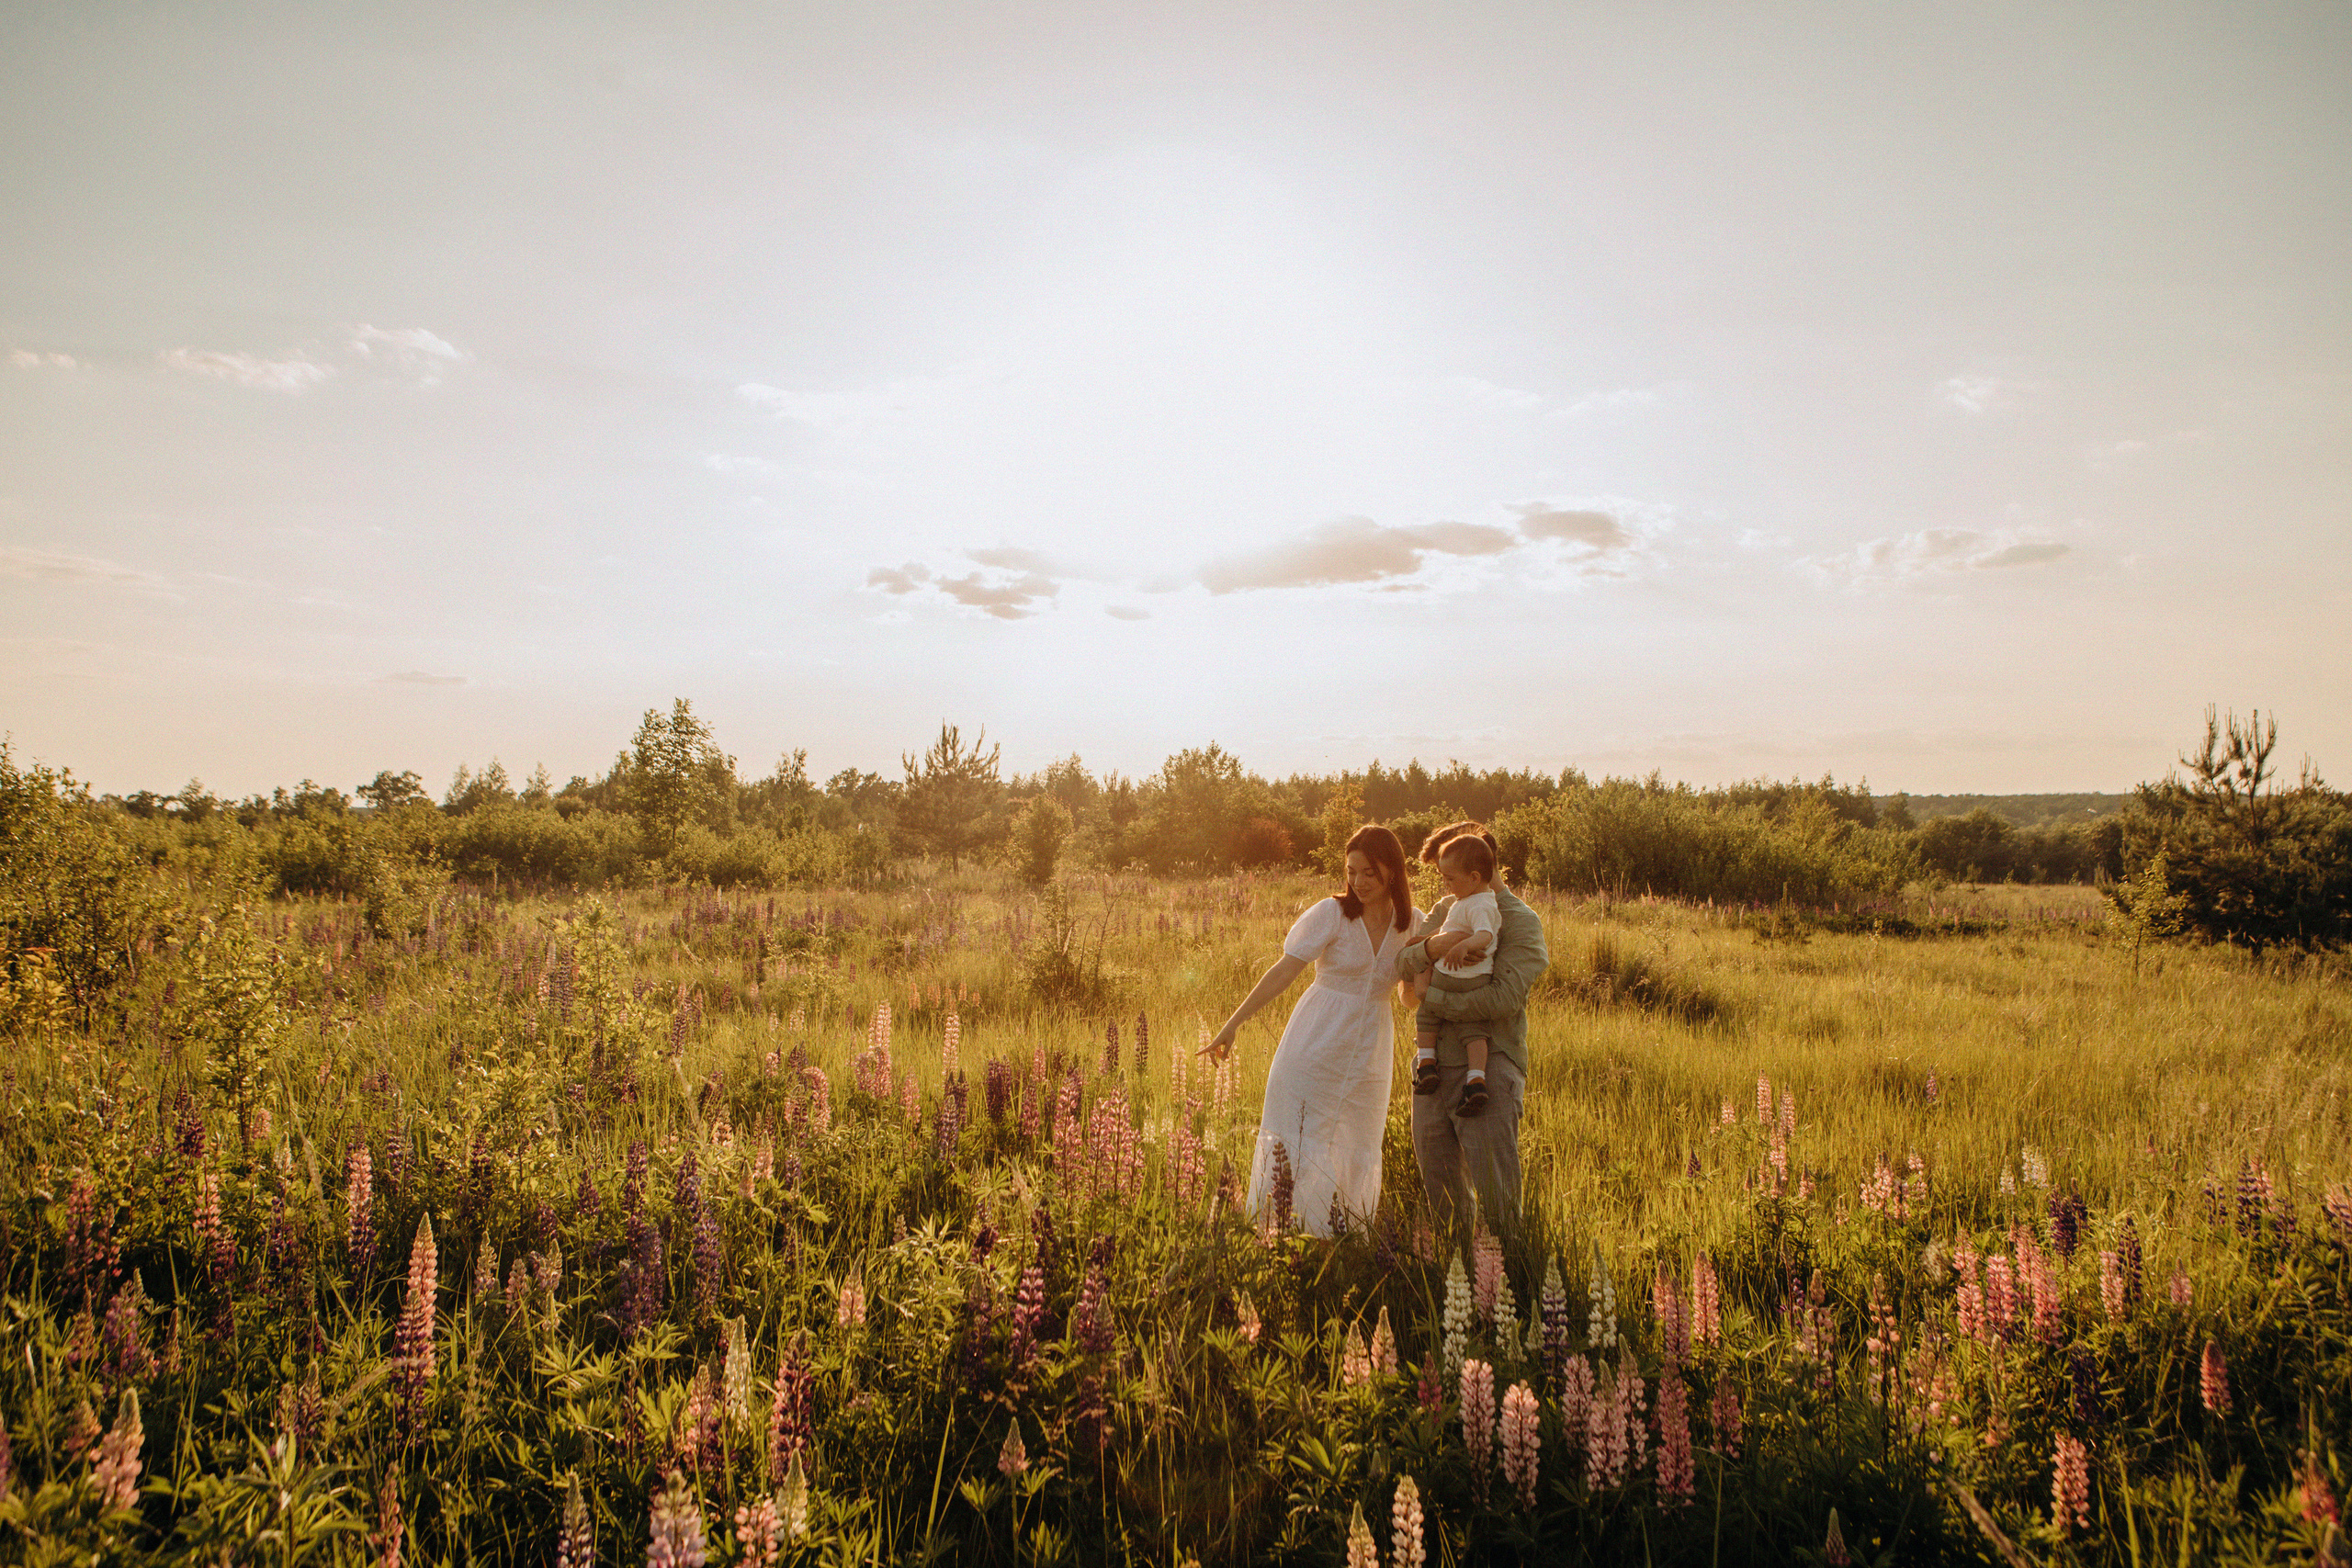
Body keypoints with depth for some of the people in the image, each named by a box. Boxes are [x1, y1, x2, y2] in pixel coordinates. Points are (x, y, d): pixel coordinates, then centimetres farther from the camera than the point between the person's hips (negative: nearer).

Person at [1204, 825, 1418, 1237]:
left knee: (1357, 1158, 7)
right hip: (1315, 1047, -3)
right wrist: (1233, 1024, -15)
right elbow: (1283, 971, -11)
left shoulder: (1412, 925, 3)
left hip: (1369, 1056, 4)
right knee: (1293, 1146, -2)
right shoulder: (1332, 914, -9)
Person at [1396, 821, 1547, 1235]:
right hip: (1434, 1065, 6)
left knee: (1496, 1192, -6)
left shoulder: (1521, 923, -5)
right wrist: (1431, 945, -18)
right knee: (1439, 1189, 14)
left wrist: (1435, 1000, -10)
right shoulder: (1446, 911, 15)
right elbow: (1403, 965, 3)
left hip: (1488, 1071, -6)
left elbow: (1504, 997, -19)